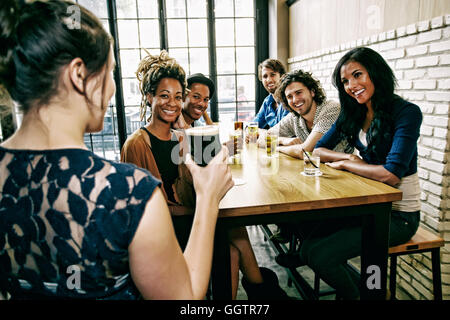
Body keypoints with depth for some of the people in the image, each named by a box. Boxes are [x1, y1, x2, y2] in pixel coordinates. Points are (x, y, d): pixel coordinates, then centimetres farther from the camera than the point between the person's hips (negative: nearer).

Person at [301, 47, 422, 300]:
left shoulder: (406, 113, -16)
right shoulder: (353, 115, 4)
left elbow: (391, 174, -26)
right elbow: (318, 149, 8)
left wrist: (343, 164, -13)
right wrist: (350, 157, -10)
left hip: (399, 215, -6)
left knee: (320, 256, -17)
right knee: (309, 246, -4)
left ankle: (357, 293, 13)